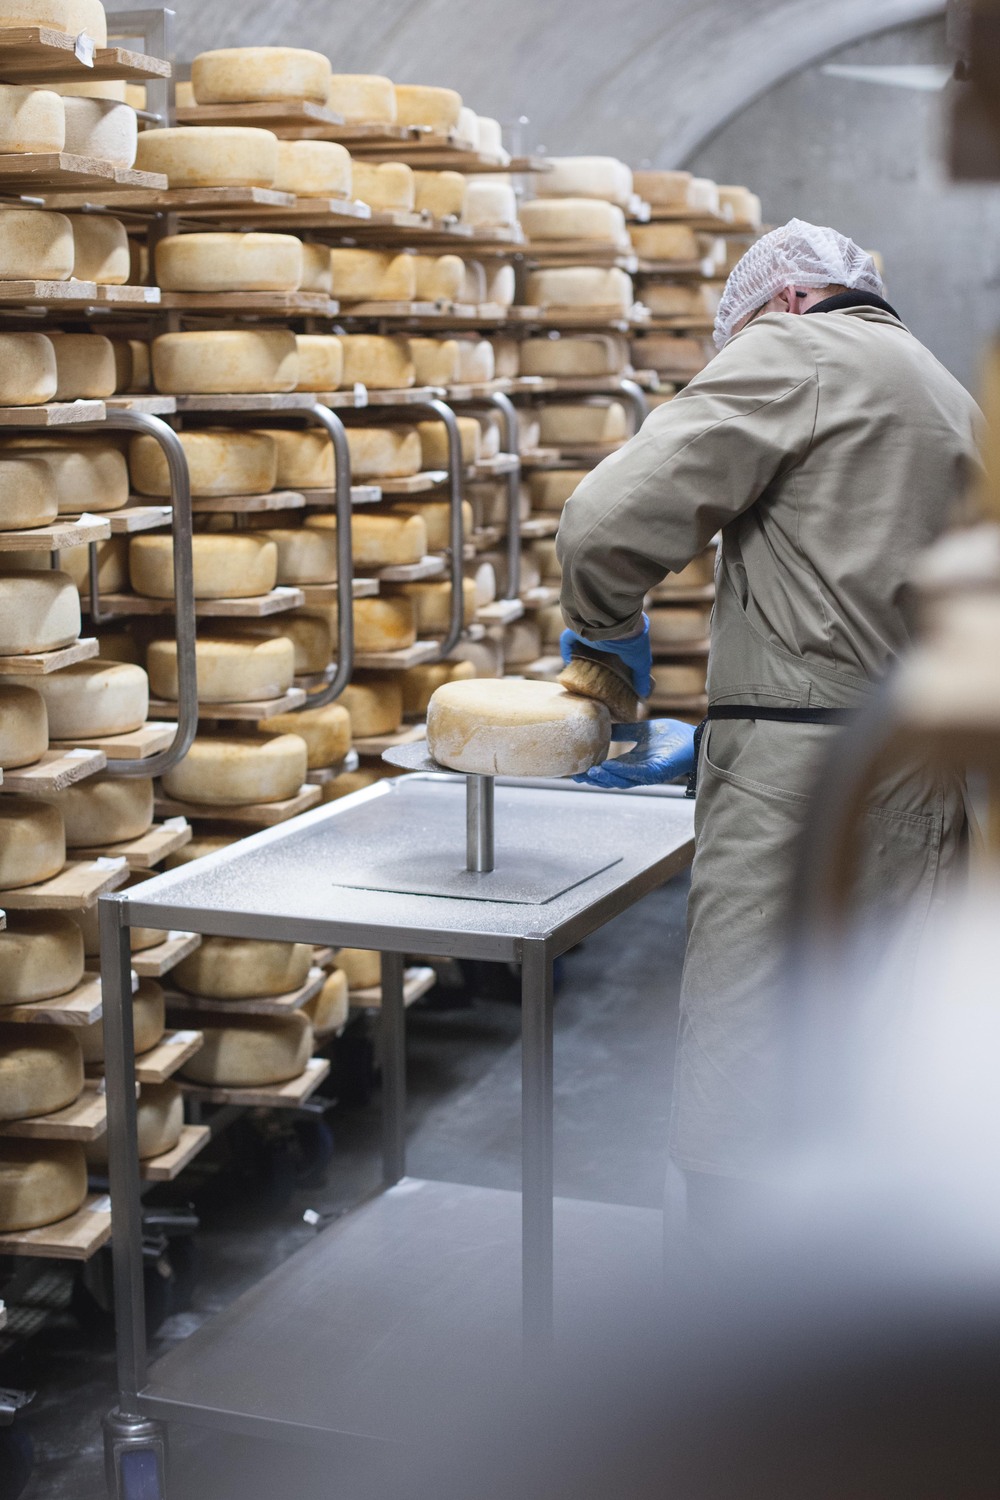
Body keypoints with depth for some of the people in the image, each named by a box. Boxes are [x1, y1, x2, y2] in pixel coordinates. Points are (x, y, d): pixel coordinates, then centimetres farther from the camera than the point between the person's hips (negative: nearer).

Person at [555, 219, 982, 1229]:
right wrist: (710, 743, 26)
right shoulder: (954, 406, 26)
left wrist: (609, 627, 7)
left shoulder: (796, 351, -1)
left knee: (737, 1112, -5)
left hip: (804, 788, -9)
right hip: (930, 792, 9)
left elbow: (611, 522, -13)